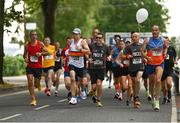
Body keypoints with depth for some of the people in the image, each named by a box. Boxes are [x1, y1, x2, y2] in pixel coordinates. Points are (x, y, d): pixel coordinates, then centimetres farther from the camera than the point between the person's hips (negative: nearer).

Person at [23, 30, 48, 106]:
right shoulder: (27, 45, 2)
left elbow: (47, 52, 2)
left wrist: (41, 53, -15)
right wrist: (25, 58, -8)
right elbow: (25, 54, 15)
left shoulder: (40, 44, -2)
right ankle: (33, 99, -3)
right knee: (30, 82, -11)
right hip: (29, 66, 1)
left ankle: (38, 85, 44)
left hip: (38, 66, -1)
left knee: (36, 83, 4)